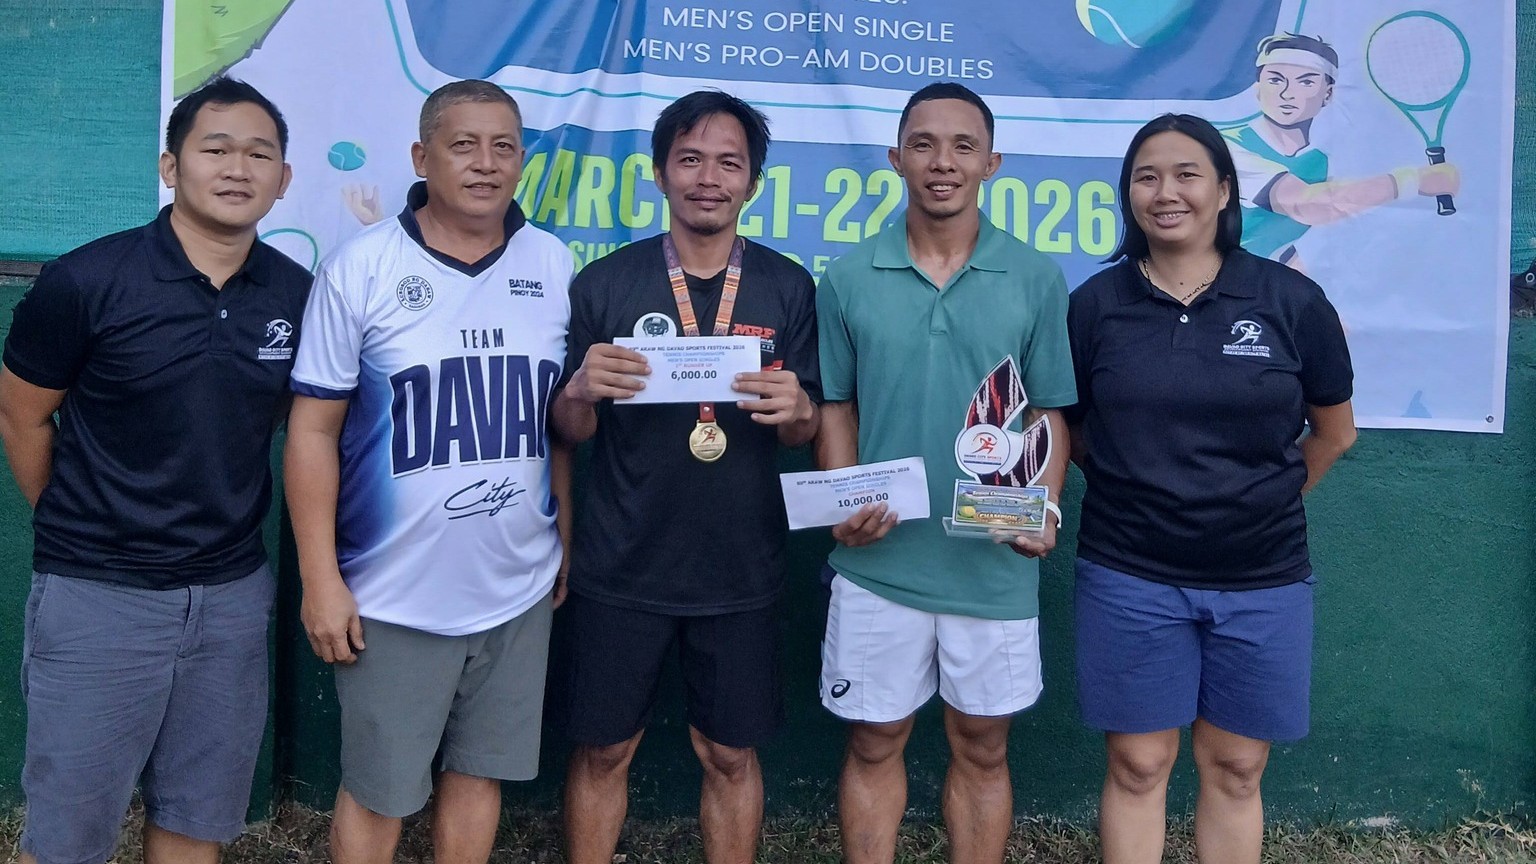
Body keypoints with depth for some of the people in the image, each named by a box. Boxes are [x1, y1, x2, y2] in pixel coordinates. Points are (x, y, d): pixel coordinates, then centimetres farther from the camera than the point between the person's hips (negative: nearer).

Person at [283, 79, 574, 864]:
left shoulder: (554, 265, 2)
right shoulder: (362, 267, -8)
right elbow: (314, 428, -6)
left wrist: (570, 539, 8)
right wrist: (321, 581, -9)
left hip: (518, 589, 3)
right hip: (395, 595, -3)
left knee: (479, 772, 17)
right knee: (377, 794, 11)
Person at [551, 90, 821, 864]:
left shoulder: (788, 288, 0)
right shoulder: (604, 283, -3)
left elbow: (800, 432, 3)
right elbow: (572, 431, 2)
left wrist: (796, 409, -20)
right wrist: (581, 389, -21)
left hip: (739, 572, 1)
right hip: (620, 569, 0)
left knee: (731, 755, 13)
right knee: (602, 750, 12)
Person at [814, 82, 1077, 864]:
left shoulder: (1037, 280, -1)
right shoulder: (848, 279, 0)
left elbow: (1051, 412, 2)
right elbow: (834, 408, 5)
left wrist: (1045, 508, -15)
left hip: (994, 568, 0)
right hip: (878, 563, 0)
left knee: (981, 749, 15)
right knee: (874, 746, 14)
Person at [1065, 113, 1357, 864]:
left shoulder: (1291, 301, -4)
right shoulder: (1095, 304, -3)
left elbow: (1334, 432, 9)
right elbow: (1072, 431, 9)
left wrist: (1260, 503, 10)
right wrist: (1135, 491, 4)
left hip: (1262, 578, 1)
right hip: (1130, 576, 0)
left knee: (1235, 770, 13)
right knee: (1138, 765, 8)